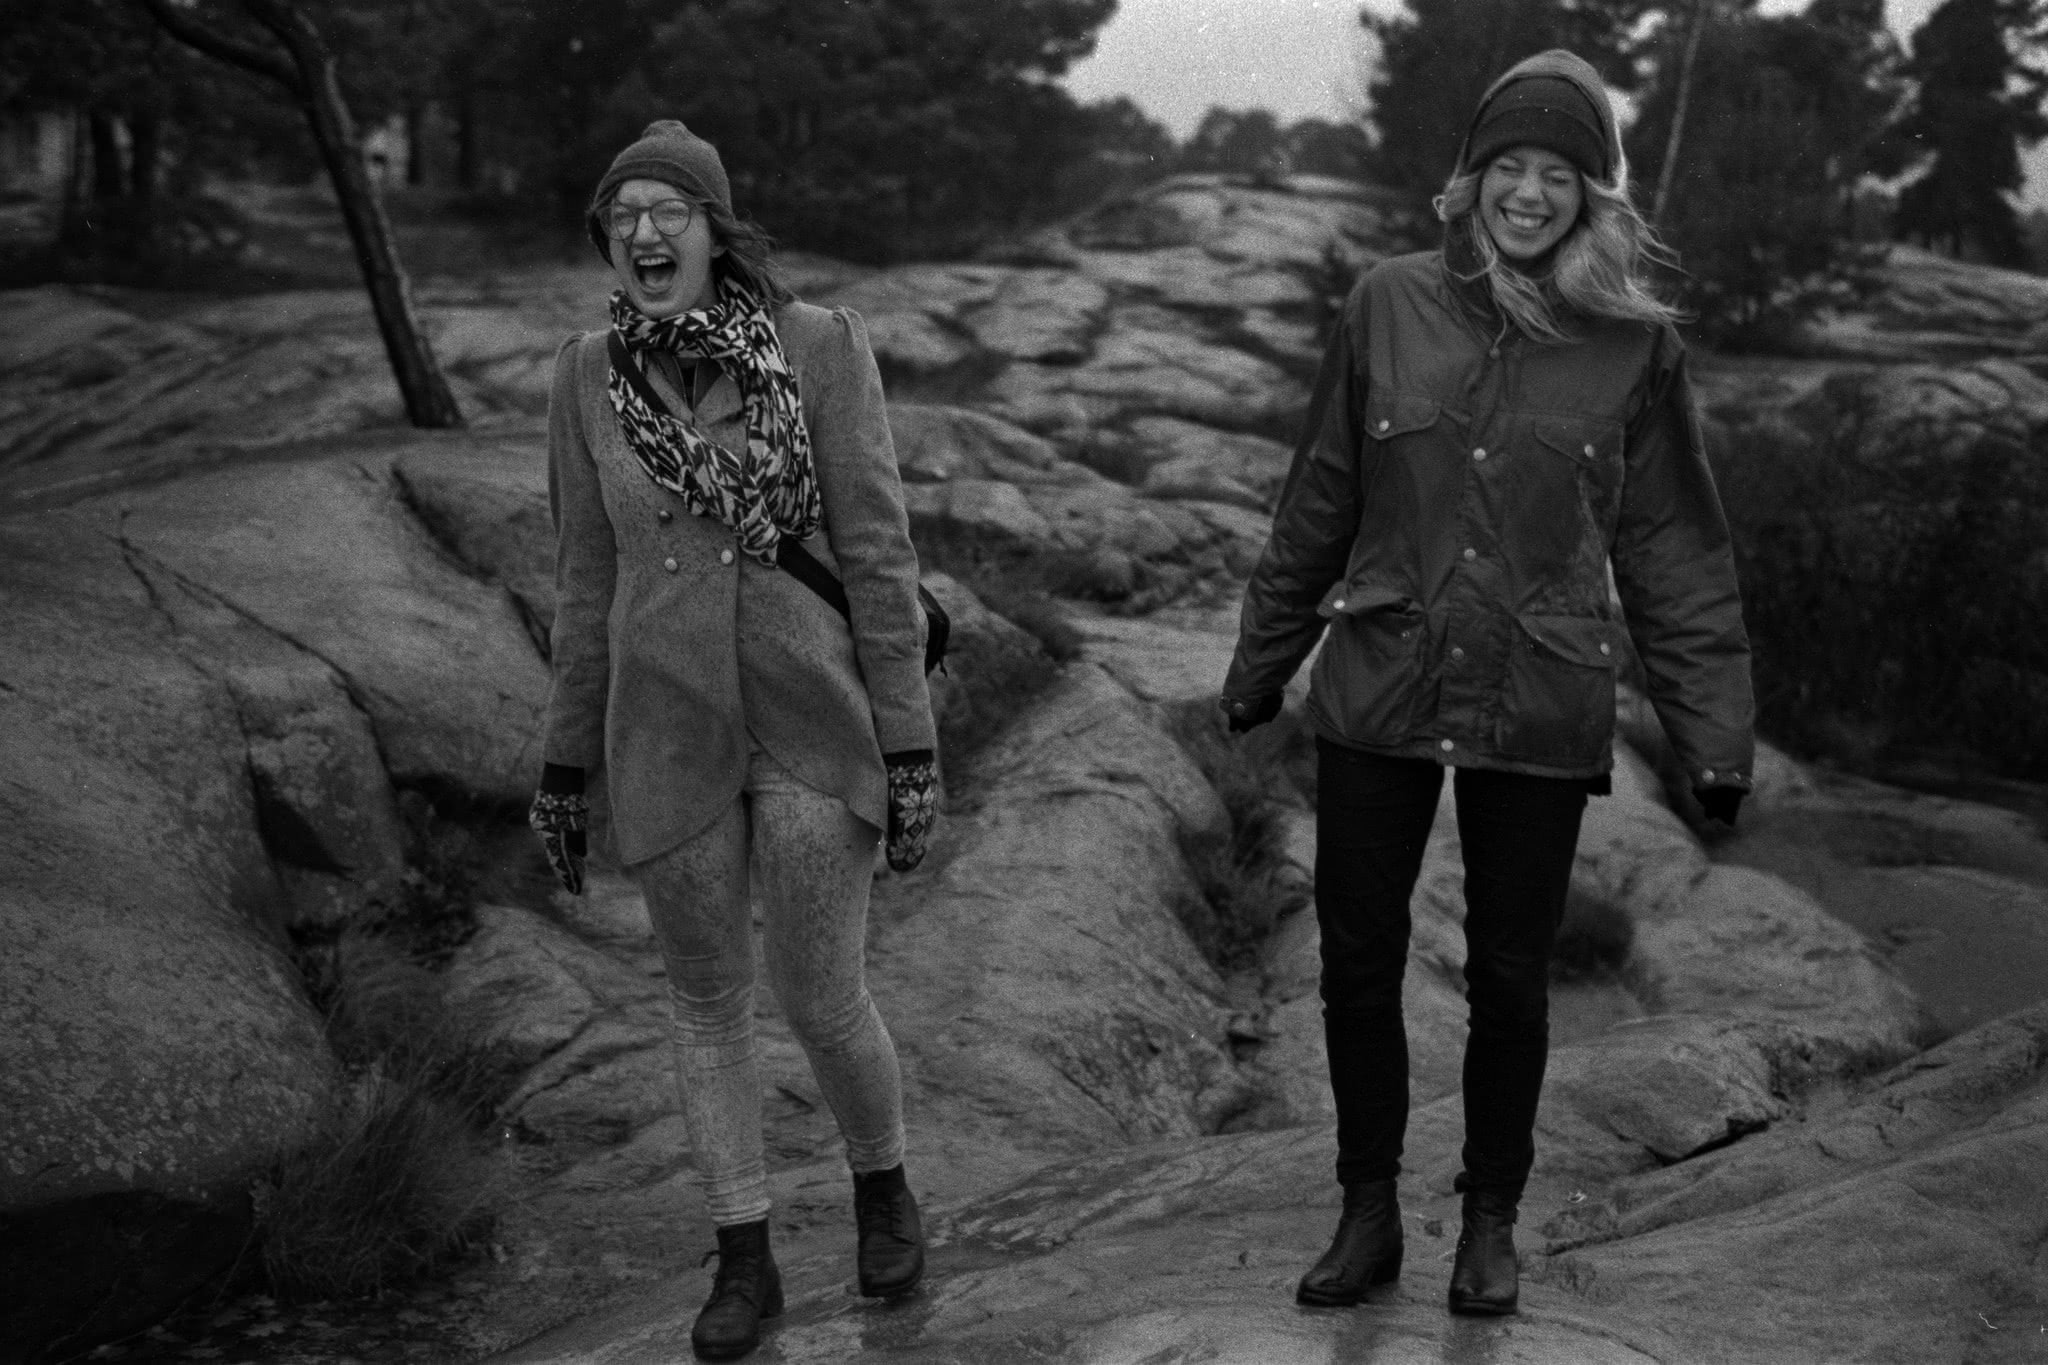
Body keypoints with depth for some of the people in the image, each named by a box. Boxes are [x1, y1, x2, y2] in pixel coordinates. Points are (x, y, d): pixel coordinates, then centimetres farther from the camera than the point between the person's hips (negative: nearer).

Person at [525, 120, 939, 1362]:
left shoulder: (823, 345, -9)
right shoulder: (589, 376, 0)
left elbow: (877, 550, -8)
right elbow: (589, 581, 6)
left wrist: (911, 748, -8)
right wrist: (568, 766, 8)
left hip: (812, 722, -2)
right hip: (668, 734, 3)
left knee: (825, 1003, 1)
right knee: (711, 1003, 11)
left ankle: (883, 1182, 33)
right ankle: (748, 1261, 28)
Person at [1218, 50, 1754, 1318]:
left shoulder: (1636, 345, -3)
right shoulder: (1390, 306, 0)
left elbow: (1677, 553, 1)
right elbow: (1319, 504, 7)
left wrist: (1716, 734, -2)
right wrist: (1262, 664, 12)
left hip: (1542, 719, -1)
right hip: (1378, 698, 1)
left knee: (1512, 978, 10)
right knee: (1358, 964, 8)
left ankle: (1492, 1220, 31)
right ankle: (1370, 1213, 27)